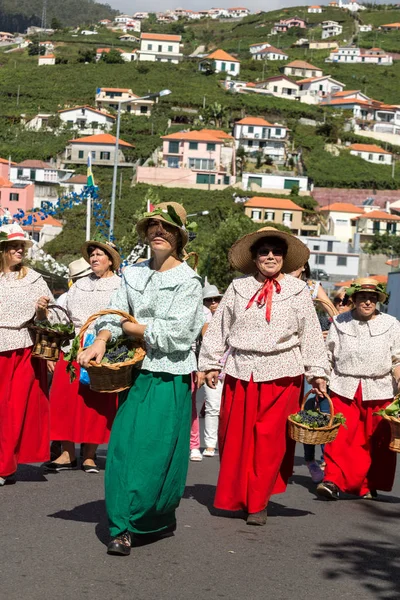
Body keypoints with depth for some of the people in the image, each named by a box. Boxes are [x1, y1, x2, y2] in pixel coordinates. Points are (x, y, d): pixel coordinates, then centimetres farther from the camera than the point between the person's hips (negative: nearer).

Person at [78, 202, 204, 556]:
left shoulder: (188, 281, -4)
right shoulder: (133, 274, 13)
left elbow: (175, 332, -13)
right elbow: (115, 313, 5)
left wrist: (131, 327, -3)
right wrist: (102, 339, -16)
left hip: (170, 377, -5)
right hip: (136, 373, 5)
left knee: (157, 452, -6)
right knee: (124, 446, -1)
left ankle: (159, 519, 7)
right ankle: (123, 529, 6)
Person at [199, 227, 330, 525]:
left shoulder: (298, 291, 5)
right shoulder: (238, 288, 7)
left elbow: (311, 335, 7)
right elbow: (219, 328, 12)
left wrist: (317, 372, 5)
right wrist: (211, 363, 9)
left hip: (281, 374, -1)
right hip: (240, 372, 2)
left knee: (270, 439, -2)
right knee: (234, 437, 4)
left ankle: (259, 503, 7)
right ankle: (233, 497, 20)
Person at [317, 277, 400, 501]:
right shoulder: (340, 323, 9)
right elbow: (328, 356, 12)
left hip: (380, 391, 0)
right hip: (345, 389, 0)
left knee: (376, 442, 4)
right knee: (341, 437, -11)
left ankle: (369, 486, 17)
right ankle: (334, 482, -11)